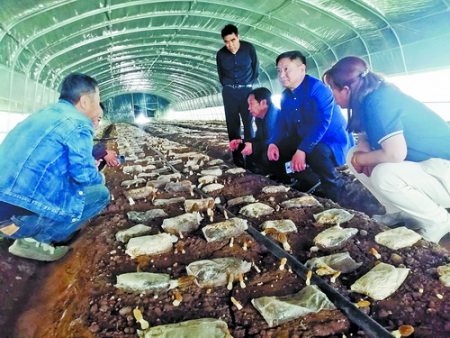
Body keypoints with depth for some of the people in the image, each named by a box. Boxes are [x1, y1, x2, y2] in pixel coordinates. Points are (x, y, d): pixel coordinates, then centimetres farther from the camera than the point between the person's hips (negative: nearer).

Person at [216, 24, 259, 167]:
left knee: (248, 122, -4)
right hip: (229, 92, 1)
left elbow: (255, 68, 4)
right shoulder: (221, 54, -5)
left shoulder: (249, 48, -9)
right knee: (233, 123, -1)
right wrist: (227, 86, 7)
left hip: (246, 90, -1)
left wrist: (249, 84, 4)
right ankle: (237, 155, 3)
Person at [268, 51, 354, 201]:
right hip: (304, 142, 9)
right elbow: (282, 124, 8)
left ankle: (334, 190, -9)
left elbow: (322, 123, -30)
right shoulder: (286, 95, 6)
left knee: (316, 152, -39)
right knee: (275, 150, 0)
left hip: (333, 143, -8)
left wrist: (302, 150, -38)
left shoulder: (317, 88, -19)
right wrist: (273, 143, -12)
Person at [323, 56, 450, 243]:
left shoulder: (378, 101, -25)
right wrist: (365, 157, -9)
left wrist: (360, 158, -14)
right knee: (354, 156, 4)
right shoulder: (369, 98, 2)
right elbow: (364, 139, 14)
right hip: (420, 164, 9)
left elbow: (395, 154, -32)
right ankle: (398, 212, 13)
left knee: (383, 176, -34)